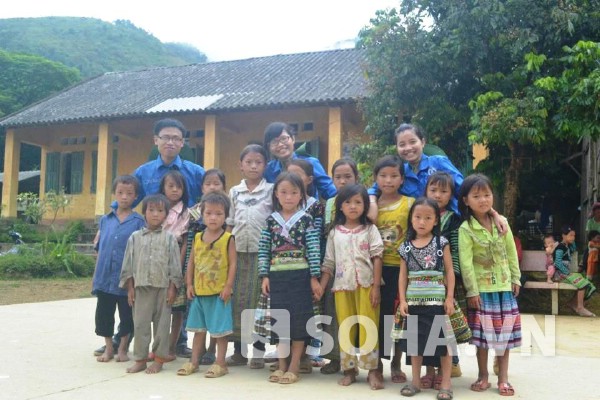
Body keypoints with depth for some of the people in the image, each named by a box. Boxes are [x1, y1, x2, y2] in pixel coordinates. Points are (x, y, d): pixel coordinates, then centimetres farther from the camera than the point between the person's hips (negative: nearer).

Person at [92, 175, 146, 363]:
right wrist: (95, 275, 10)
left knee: (127, 315, 8)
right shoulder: (105, 220, 6)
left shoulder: (138, 221, -4)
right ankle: (108, 348, 27)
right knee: (104, 314, 11)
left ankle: (122, 349, 25)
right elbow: (100, 249, 11)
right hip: (105, 277, 3)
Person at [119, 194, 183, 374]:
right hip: (141, 287, 2)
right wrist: (130, 288, 3)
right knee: (140, 324, 4)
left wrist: (172, 288, -5)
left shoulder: (169, 238, 2)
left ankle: (159, 359, 14)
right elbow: (128, 264, 8)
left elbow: (175, 265, 1)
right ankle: (140, 359, 14)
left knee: (162, 323, 4)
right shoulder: (135, 237, 7)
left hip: (163, 287, -1)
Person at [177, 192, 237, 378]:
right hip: (199, 291, 5)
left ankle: (220, 363, 13)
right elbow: (191, 261, 9)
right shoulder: (197, 238, 5)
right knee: (198, 328, 15)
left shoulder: (228, 239, -8)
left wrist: (228, 286, -15)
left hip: (219, 292, -5)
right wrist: (189, 284, 3)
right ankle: (194, 361, 25)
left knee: (220, 329, 3)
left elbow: (232, 264, -9)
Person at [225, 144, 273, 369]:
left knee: (258, 299, 0)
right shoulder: (234, 192, 10)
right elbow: (229, 224, 12)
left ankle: (258, 350, 10)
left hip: (261, 252, -3)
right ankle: (238, 350, 15)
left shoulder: (271, 190, 1)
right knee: (237, 299, 5)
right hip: (238, 252, 3)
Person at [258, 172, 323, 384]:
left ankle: (294, 367, 10)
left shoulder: (305, 219, -1)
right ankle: (282, 366, 19)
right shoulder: (271, 220, 6)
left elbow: (314, 249, -4)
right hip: (277, 277, 3)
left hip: (299, 276, -3)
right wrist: (264, 276, -1)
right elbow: (264, 250, 6)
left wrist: (314, 277, -8)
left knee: (299, 319, 0)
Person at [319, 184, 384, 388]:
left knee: (368, 327, -1)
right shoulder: (334, 232, 8)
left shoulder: (370, 229, 1)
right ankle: (349, 369, 17)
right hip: (342, 286, 3)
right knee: (346, 328, 8)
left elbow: (377, 258, -3)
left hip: (366, 285, -2)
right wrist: (320, 287, 1)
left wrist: (376, 286, -11)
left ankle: (372, 369, 7)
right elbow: (329, 263, 8)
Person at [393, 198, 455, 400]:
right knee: (415, 341, 10)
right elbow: (403, 275, 7)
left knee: (443, 340, 1)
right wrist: (402, 300, -1)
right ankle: (416, 381, 23)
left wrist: (449, 298, -7)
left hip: (437, 300, -2)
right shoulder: (406, 246, 4)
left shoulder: (441, 243, -2)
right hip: (414, 301, 3)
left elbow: (449, 271, -1)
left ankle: (446, 383, 13)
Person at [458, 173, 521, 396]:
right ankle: (483, 376, 19)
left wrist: (516, 279, 6)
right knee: (483, 333, 4)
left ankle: (503, 378, 19)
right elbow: (465, 262, -14)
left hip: (504, 286, 3)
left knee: (505, 332, 7)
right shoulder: (466, 229, -11)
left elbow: (511, 253, 7)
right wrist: (472, 290, -16)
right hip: (481, 288, -3)